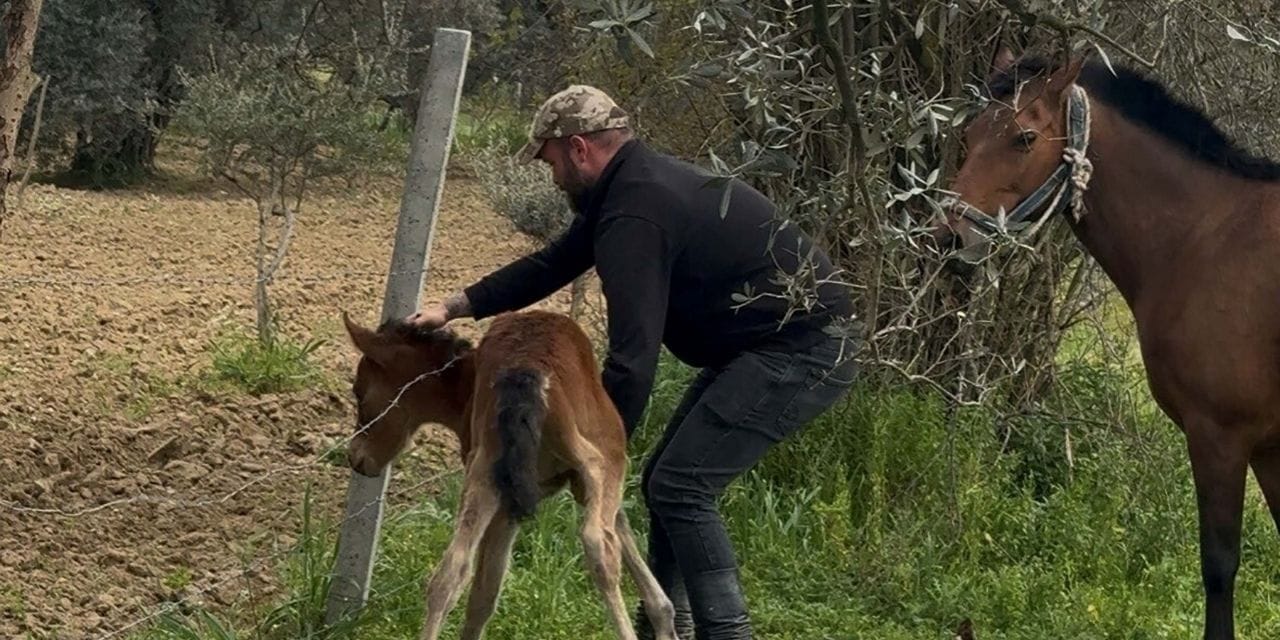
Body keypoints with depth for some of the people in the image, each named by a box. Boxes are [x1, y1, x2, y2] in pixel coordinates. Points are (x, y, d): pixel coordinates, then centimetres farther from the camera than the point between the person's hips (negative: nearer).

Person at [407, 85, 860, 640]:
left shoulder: (635, 216, -22)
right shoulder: (635, 183, 11)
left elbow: (631, 359, -26)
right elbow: (553, 263, 23)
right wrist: (456, 307, 20)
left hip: (802, 352, -11)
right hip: (769, 344, 11)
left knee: (680, 486, -14)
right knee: (667, 480, 14)